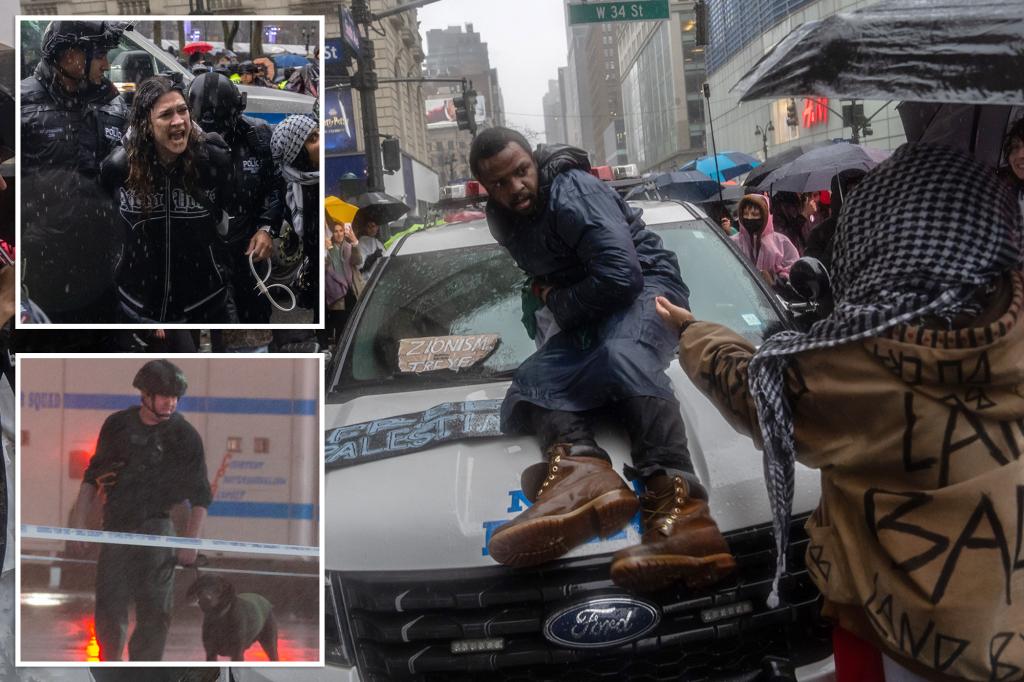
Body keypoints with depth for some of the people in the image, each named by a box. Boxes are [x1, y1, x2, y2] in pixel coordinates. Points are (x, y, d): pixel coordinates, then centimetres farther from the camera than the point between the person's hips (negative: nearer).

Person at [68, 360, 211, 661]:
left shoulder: (186, 435, 0)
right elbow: (92, 476, 14)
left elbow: (200, 496, 3)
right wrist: (78, 523, 7)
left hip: (156, 526, -2)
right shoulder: (117, 425, 5)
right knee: (109, 608, 1)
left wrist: (191, 543, -4)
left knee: (154, 611, -6)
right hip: (116, 526, 2)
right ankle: (110, 657, 23)